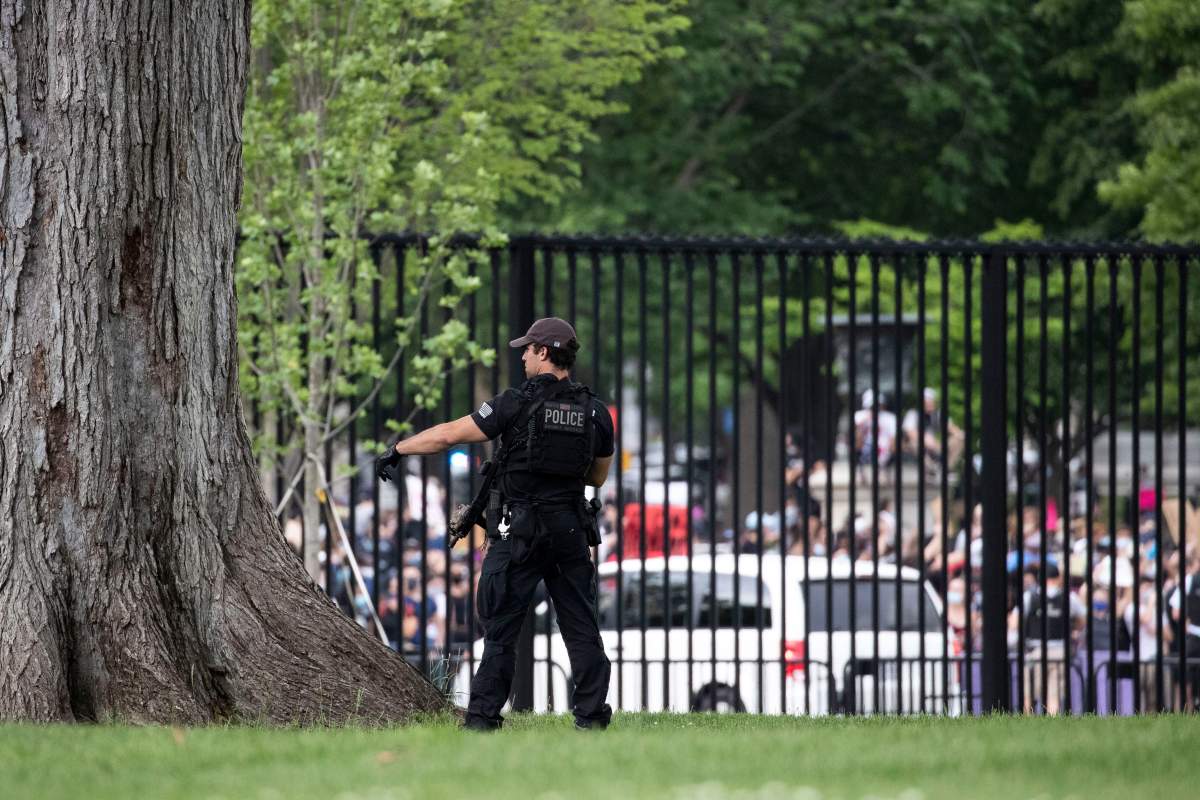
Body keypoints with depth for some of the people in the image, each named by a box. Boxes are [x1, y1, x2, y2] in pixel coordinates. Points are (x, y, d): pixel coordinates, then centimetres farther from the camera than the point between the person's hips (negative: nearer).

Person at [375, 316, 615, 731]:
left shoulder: (519, 403, -10)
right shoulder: (595, 411, 4)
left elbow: (448, 434, -7)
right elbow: (598, 476, 17)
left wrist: (398, 449, 5)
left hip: (520, 530, -4)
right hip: (571, 529, 4)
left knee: (500, 626, 1)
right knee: (581, 625, 8)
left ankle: (483, 717, 0)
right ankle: (592, 715, 4)